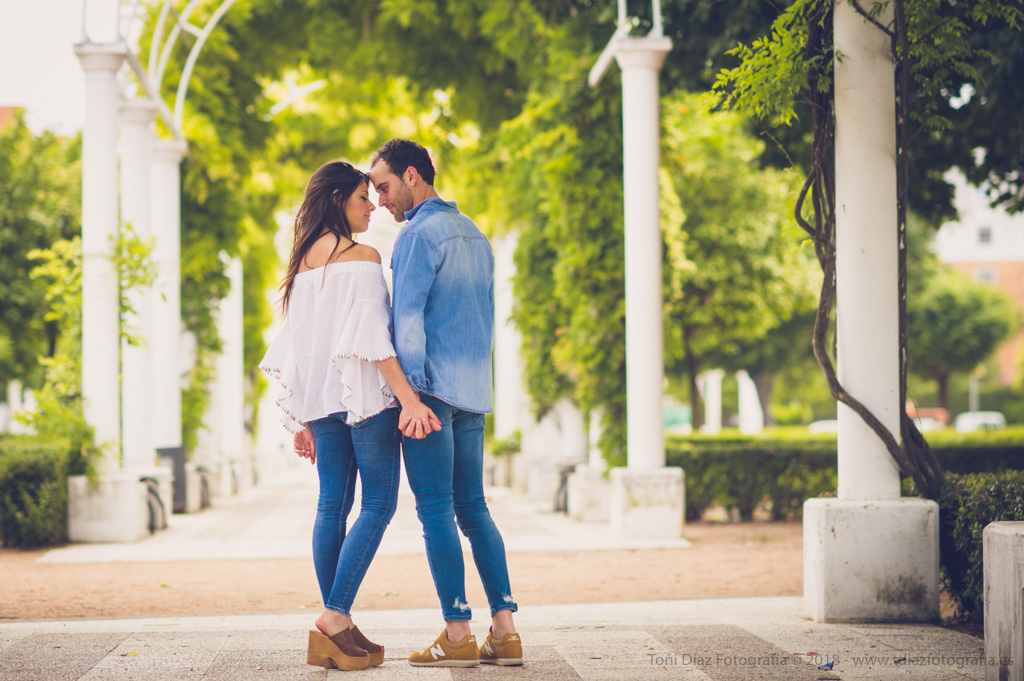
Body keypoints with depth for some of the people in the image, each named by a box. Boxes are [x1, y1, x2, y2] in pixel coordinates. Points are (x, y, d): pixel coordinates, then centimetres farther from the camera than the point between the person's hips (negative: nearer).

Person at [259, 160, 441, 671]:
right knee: (379, 503, -4)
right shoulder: (361, 257, -8)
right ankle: (334, 618, -14)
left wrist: (302, 421, 18)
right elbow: (372, 337, -17)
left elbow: (294, 344, 15)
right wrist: (409, 400, -20)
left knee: (332, 506, 5)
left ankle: (337, 631, 4)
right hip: (365, 396, -7)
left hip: (321, 399, 7)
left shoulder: (303, 262, 14)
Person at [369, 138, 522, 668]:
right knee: (473, 510, 8)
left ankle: (457, 635, -8)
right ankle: (504, 629, 2)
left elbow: (407, 316, -14)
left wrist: (410, 390, -15)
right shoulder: (474, 235, 18)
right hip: (474, 393, 8)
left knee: (436, 511, -6)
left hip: (432, 387, -8)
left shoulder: (420, 233, -8)